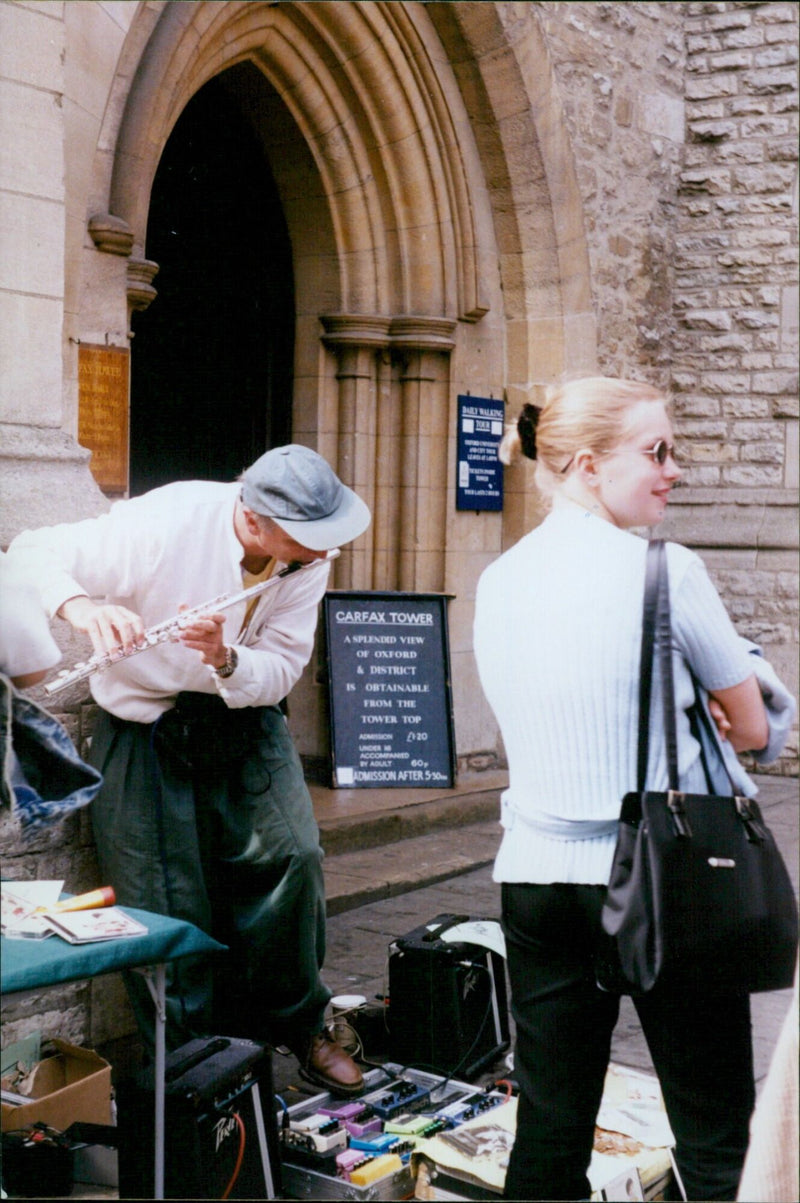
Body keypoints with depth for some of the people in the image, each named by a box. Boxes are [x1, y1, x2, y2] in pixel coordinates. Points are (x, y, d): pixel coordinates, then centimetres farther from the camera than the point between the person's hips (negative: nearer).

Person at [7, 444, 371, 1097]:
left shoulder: (309, 561, -12)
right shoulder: (163, 524, -26)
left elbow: (281, 671, -11)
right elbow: (33, 553, -20)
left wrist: (225, 659, -33)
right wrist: (84, 608, -42)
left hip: (244, 717, 3)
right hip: (145, 730, -3)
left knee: (291, 855, -12)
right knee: (168, 899, -4)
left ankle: (301, 1025, 9)